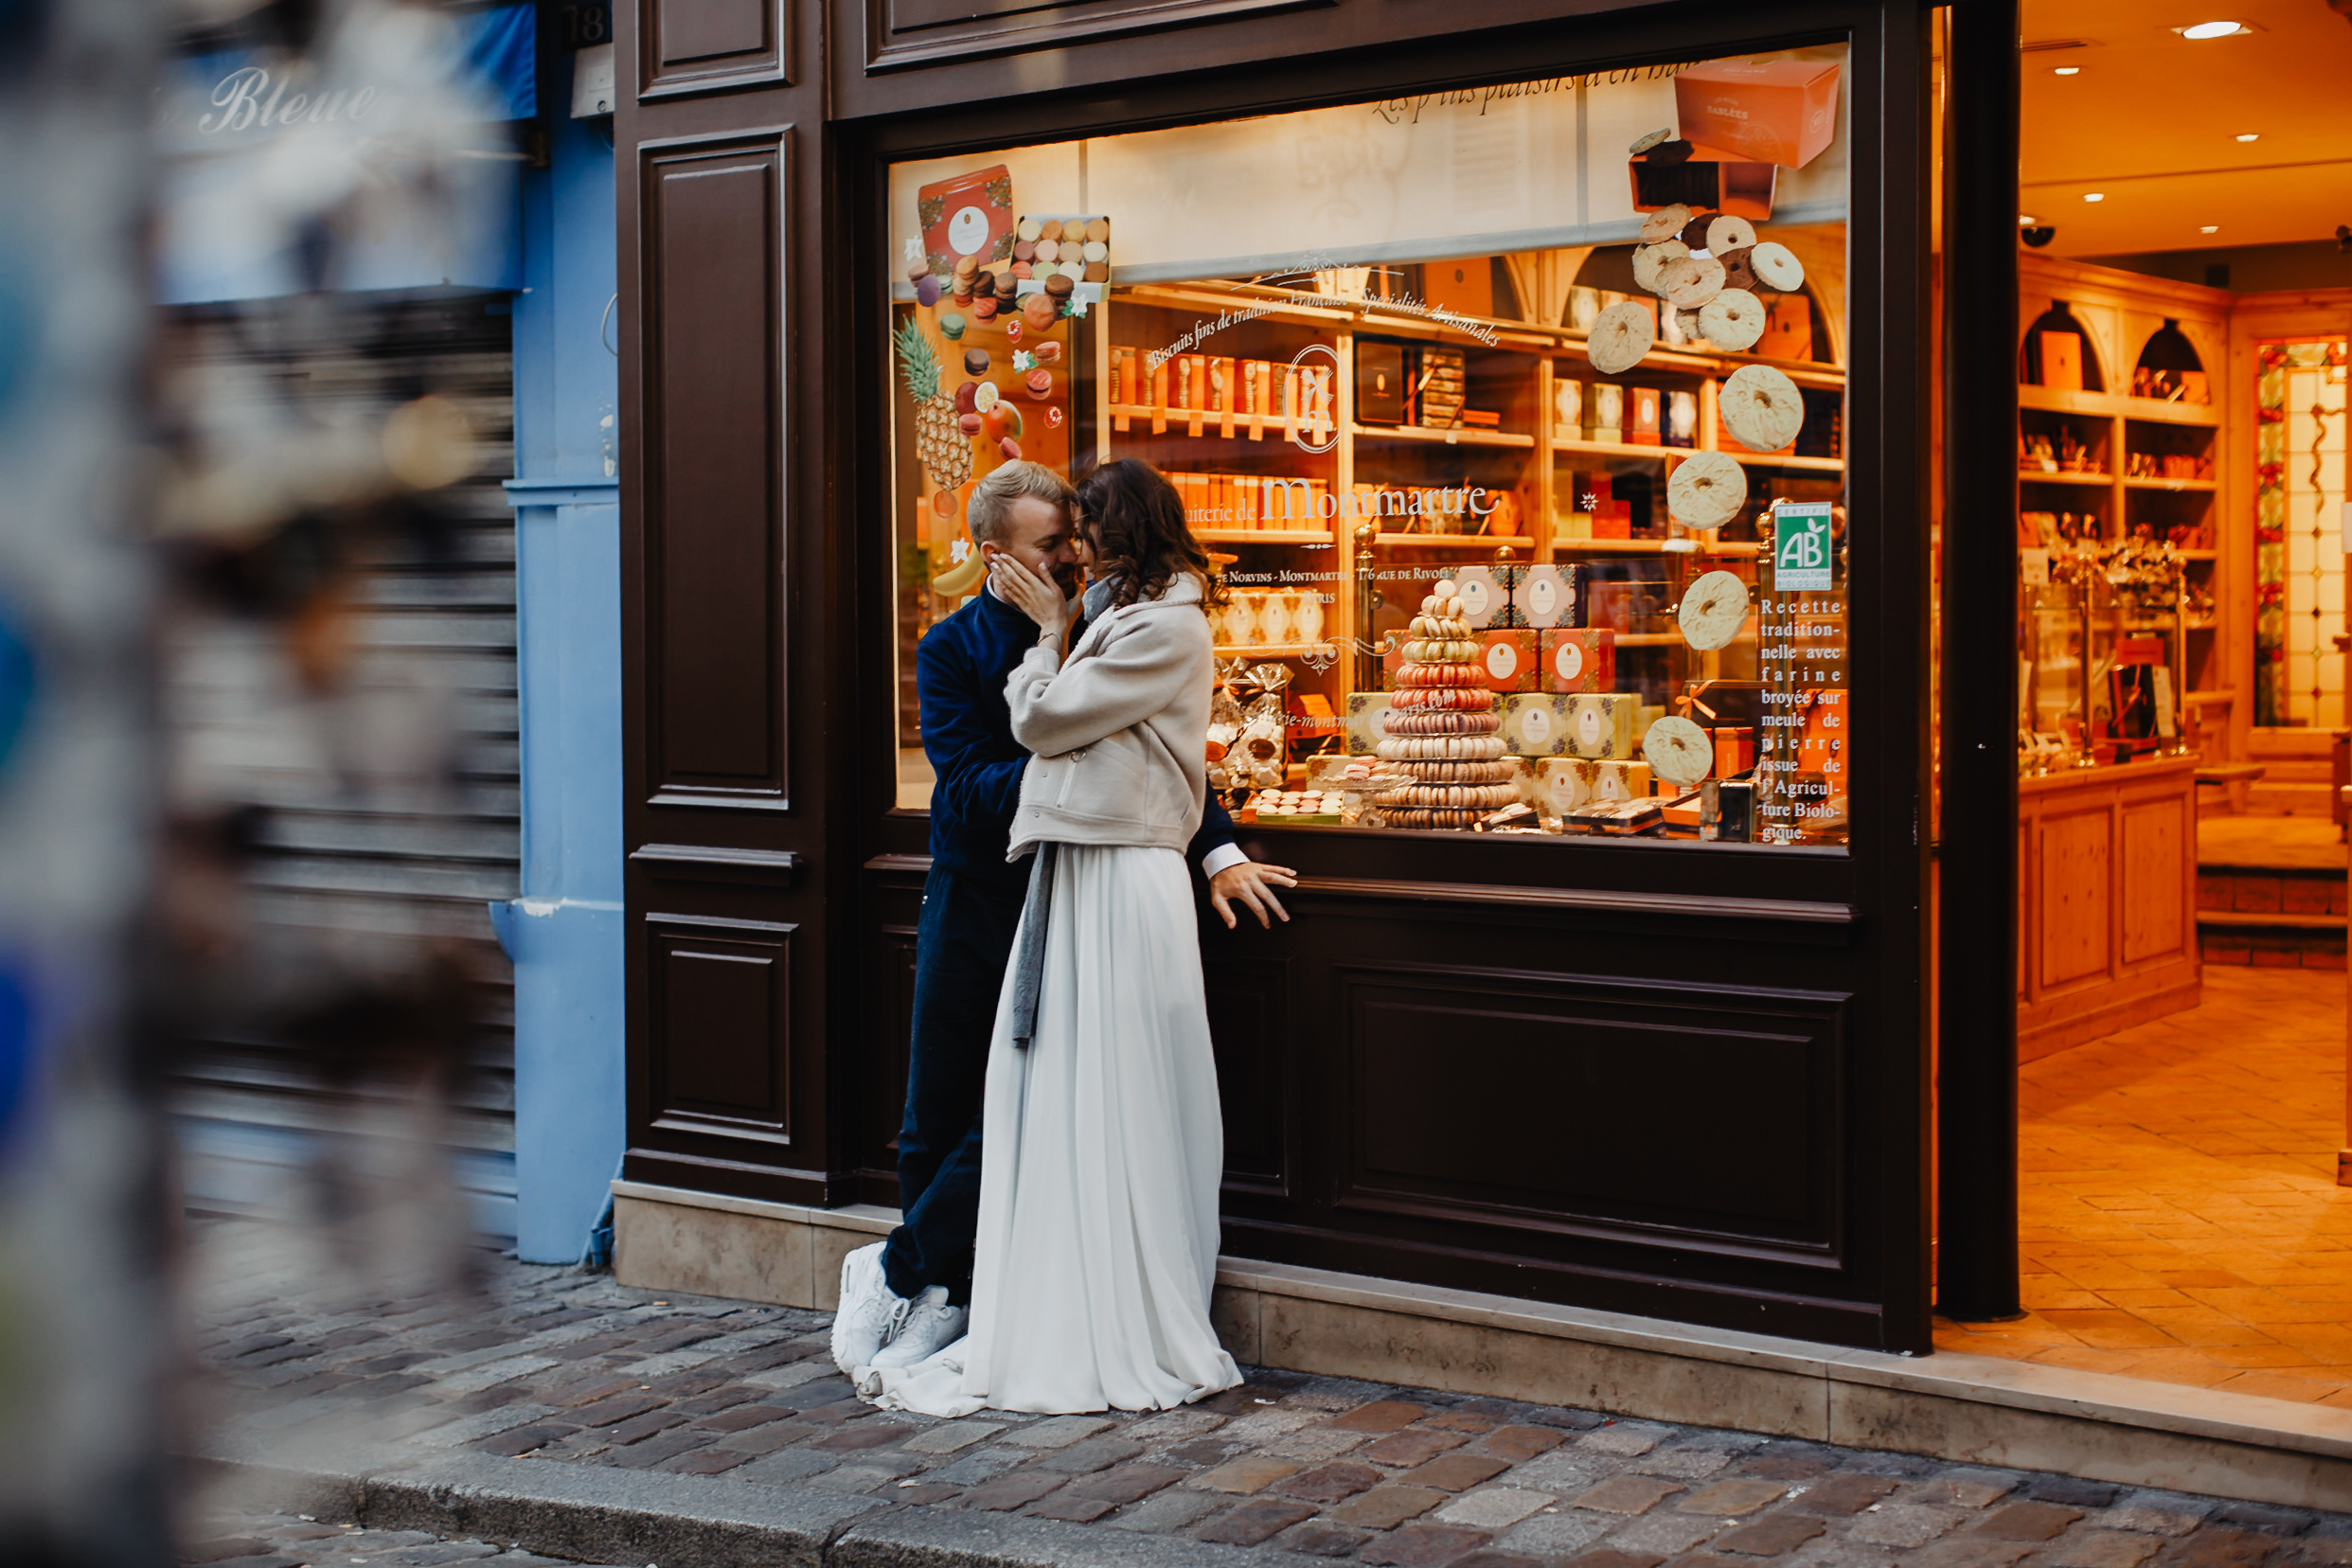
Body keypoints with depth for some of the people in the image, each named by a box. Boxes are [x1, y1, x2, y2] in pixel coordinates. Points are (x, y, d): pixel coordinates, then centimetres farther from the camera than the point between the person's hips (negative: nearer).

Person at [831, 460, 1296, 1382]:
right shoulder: (952, 650, -4)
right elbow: (969, 789, -13)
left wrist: (1218, 853, -6)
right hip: (972, 900, -1)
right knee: (938, 1120, 7)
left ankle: (900, 1272, 13)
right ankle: (936, 1296, 24)